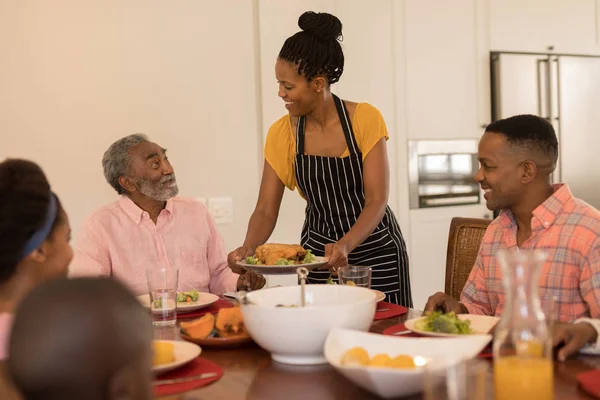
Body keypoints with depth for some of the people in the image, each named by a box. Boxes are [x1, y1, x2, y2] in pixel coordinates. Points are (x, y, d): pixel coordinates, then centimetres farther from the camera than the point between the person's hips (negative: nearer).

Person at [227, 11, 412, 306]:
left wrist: (346, 244, -35)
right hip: (318, 250, 2)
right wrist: (248, 247, -27)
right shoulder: (281, 134, -7)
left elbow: (377, 200, -19)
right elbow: (266, 210, -7)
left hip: (374, 250, -2)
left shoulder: (365, 119, -15)